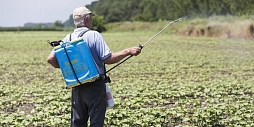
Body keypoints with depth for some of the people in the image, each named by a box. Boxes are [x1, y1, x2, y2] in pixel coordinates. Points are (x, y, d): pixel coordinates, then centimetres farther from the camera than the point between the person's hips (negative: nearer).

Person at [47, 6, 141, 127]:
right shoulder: (94, 35, -11)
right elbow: (108, 59, -16)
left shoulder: (68, 38, 4)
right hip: (95, 85, -5)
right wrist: (128, 51, -8)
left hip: (77, 87, 5)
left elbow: (51, 59, 1)